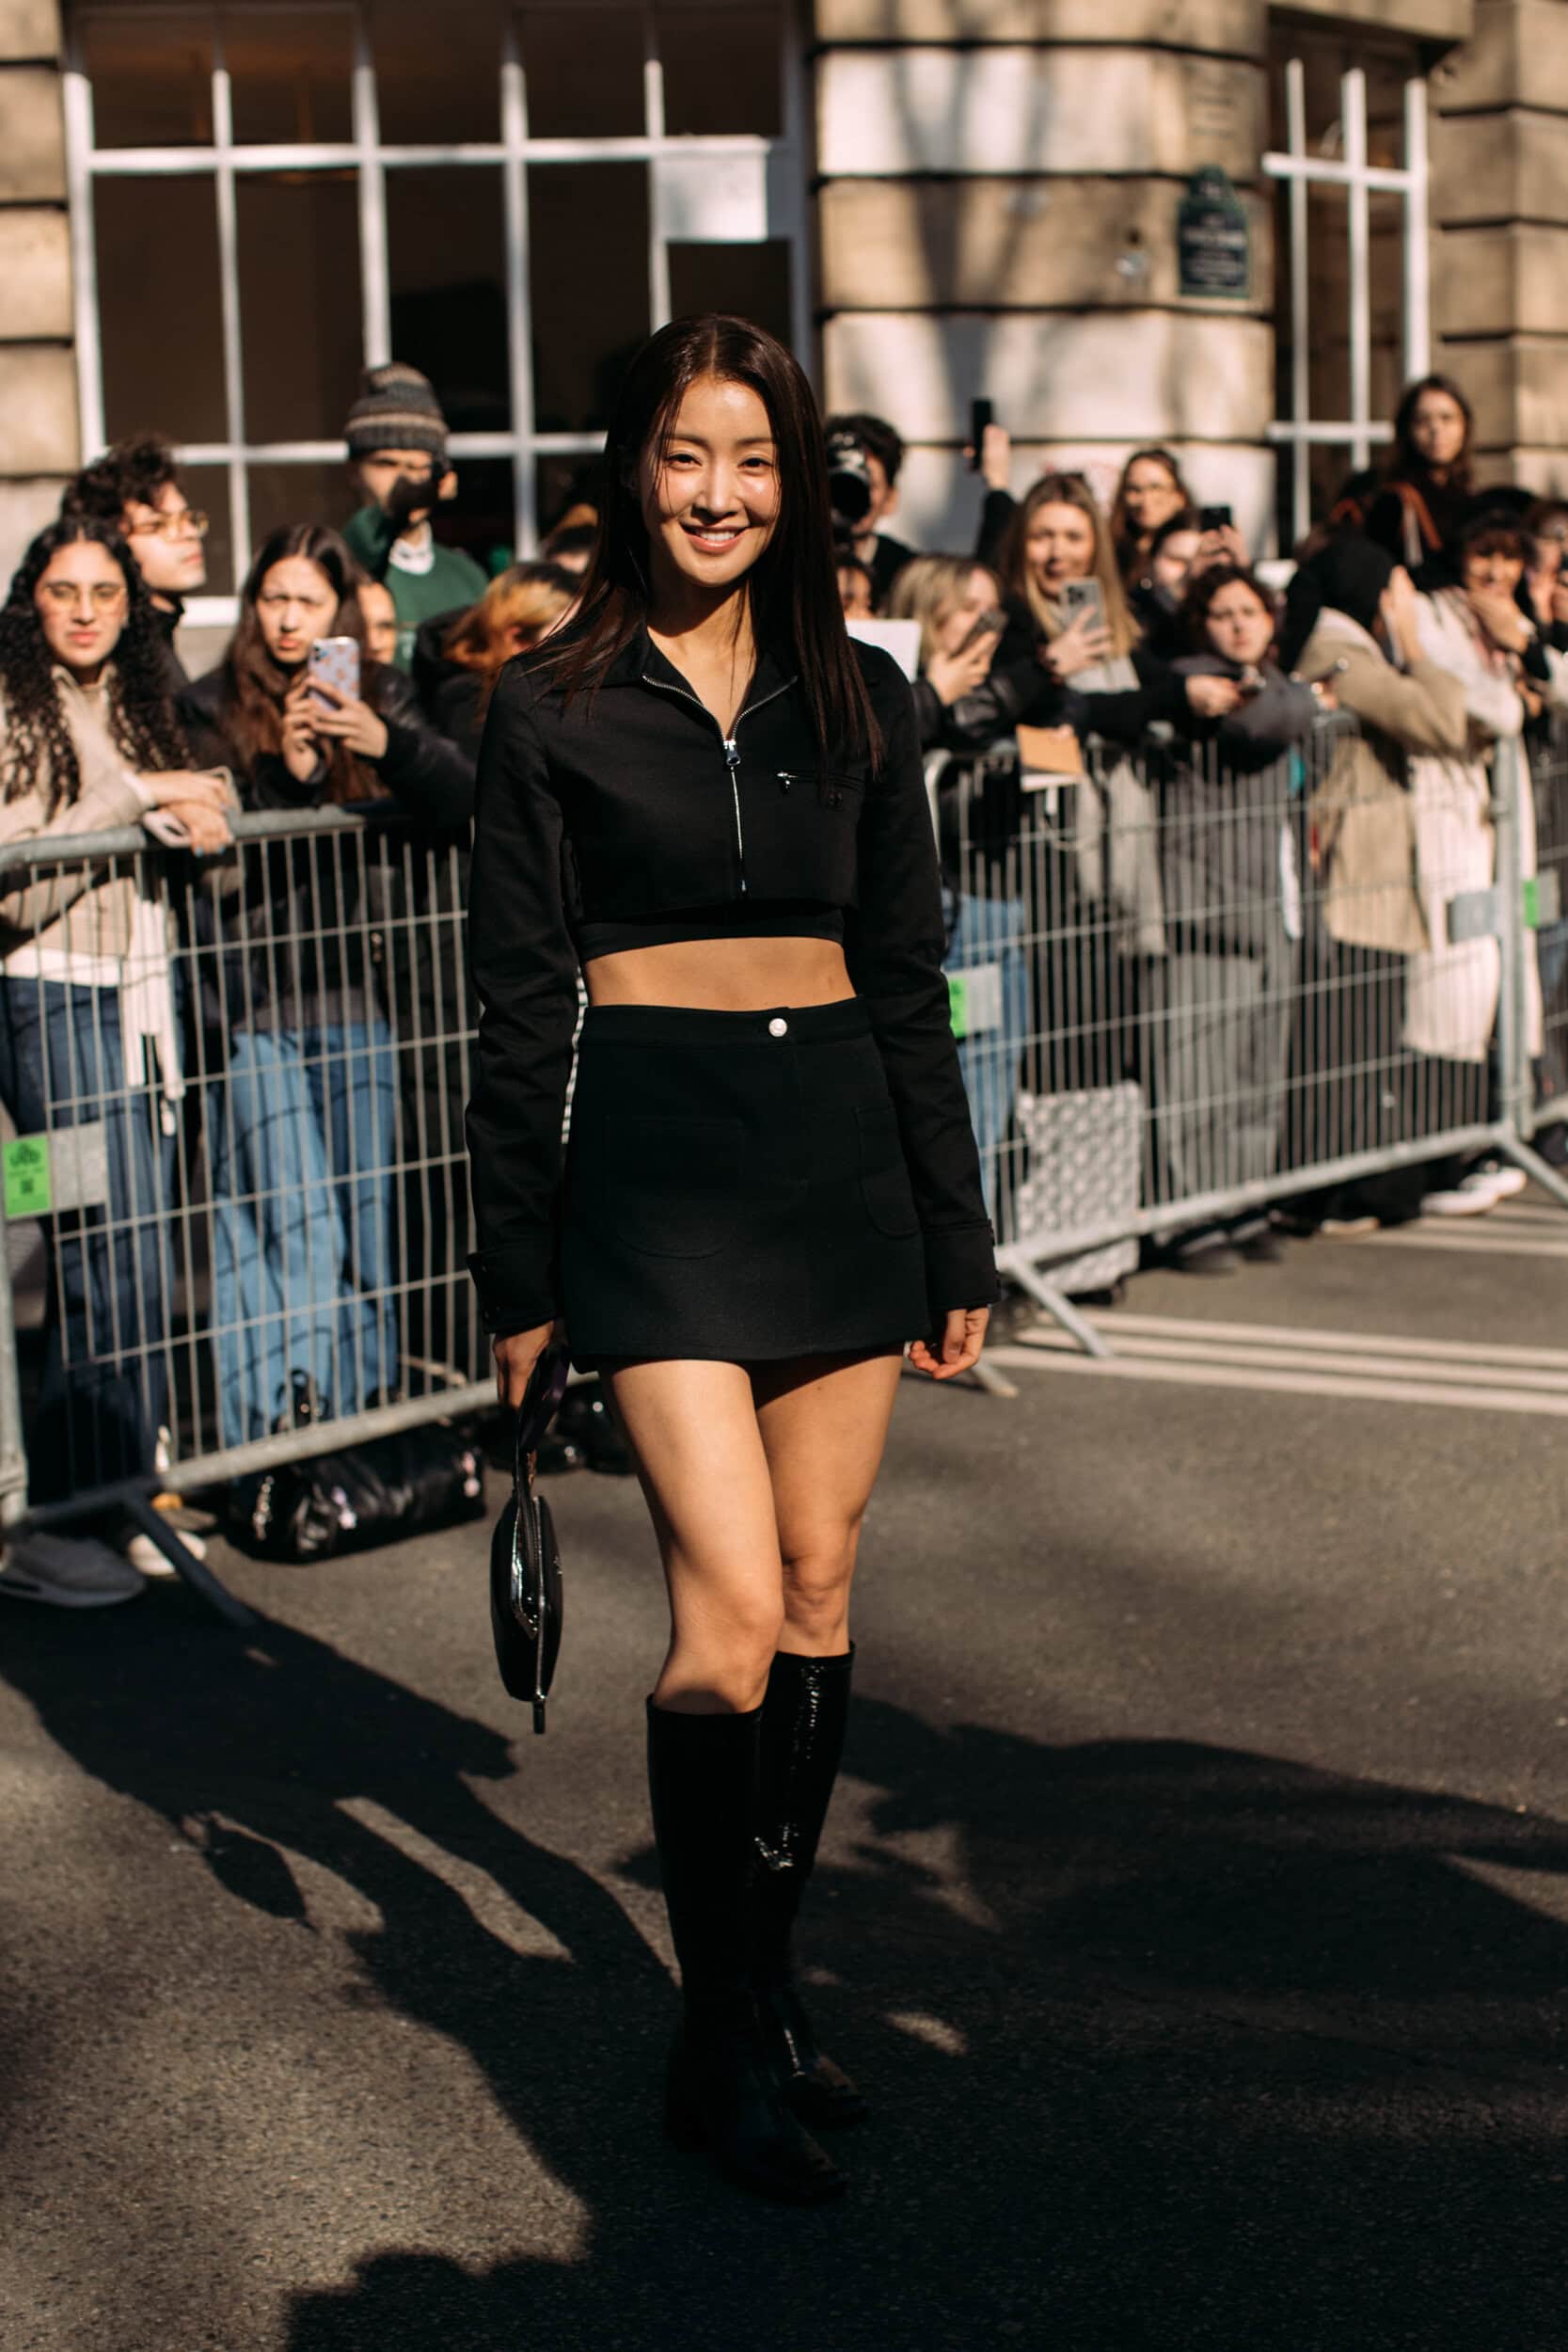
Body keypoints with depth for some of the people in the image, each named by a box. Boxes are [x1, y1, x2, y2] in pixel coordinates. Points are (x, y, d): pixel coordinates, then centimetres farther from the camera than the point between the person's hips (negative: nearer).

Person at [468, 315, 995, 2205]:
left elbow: (910, 982, 12)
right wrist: (522, 1277, -2)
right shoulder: (553, 709, 1)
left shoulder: (857, 697, 10)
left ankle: (765, 1991, 23)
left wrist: (957, 1244, 10)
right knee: (731, 1607, -13)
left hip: (842, 1146, 4)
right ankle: (723, 2048, 2)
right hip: (657, 1159, -4)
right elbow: (518, 1007, 1)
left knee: (819, 1593, 8)